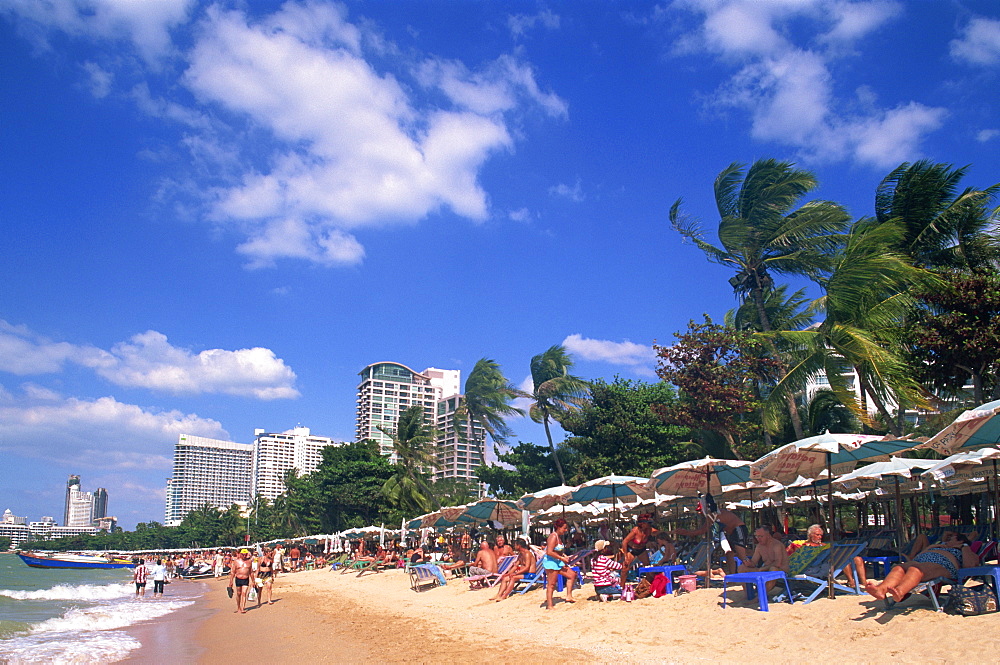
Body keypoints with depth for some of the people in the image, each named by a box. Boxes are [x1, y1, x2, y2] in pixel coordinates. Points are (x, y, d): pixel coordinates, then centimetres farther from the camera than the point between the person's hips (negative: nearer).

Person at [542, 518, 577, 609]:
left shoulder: (559, 537, 13)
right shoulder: (553, 536, -18)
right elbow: (549, 552, -26)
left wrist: (564, 556, 8)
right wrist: (562, 558, -19)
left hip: (558, 562, 10)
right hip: (550, 562, -10)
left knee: (572, 574, 10)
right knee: (551, 584, -7)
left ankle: (569, 596, 14)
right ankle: (549, 606, -2)